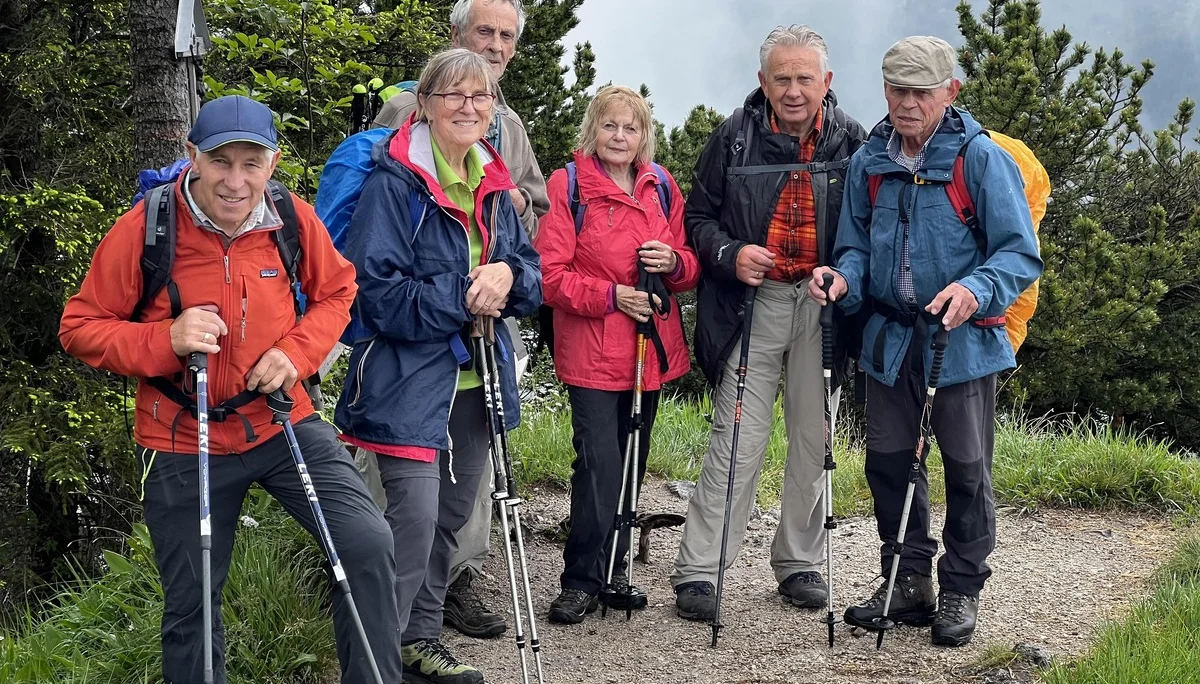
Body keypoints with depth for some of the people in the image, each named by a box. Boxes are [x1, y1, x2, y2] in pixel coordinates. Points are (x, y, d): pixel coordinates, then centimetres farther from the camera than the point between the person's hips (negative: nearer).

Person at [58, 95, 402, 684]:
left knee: (367, 543, -14)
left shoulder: (293, 219, -7)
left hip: (282, 422, 2)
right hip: (183, 442, -1)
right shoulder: (144, 227, -15)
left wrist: (298, 352, -8)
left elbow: (336, 291, 11)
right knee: (190, 605, 11)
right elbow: (80, 327, -8)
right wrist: (164, 341, -25)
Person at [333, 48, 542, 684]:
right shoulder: (394, 182, -13)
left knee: (451, 514, 16)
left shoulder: (493, 184, 10)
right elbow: (379, 293, -18)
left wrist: (507, 275, -11)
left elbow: (531, 270, 12)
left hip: (474, 381, 8)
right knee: (415, 518, -15)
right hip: (410, 381, -8)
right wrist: (464, 295, -22)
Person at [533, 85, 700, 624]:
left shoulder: (661, 187, 11)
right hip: (592, 352, -5)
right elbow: (551, 274, -8)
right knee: (599, 464, -12)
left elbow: (691, 269, 15)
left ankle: (612, 570, 24)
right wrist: (611, 296, -18)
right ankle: (580, 581, -1)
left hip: (652, 350, 5)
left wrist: (673, 262, -8)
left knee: (631, 463, 12)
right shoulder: (568, 185, -4)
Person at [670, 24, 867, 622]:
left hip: (822, 304, 2)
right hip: (754, 303, -2)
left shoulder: (850, 141, 1)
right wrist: (730, 254, -14)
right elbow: (699, 215, 5)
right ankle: (697, 572, -1)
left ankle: (799, 563, 23)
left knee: (813, 437, 9)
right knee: (738, 438, -5)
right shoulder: (734, 138, -2)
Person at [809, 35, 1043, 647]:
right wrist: (844, 277, -10)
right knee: (888, 460, 11)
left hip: (963, 339, -5)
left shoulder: (981, 159, -10)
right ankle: (908, 582, 26)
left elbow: (1020, 253, -12)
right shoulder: (869, 162, 4)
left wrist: (976, 289, -30)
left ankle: (961, 590, 21)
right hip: (890, 338, 5)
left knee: (966, 467, 5)